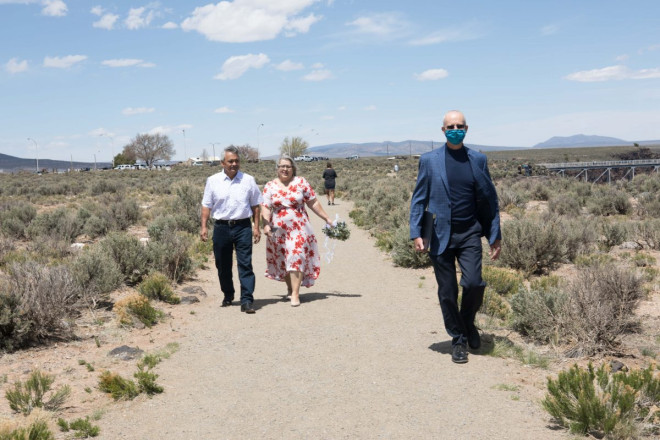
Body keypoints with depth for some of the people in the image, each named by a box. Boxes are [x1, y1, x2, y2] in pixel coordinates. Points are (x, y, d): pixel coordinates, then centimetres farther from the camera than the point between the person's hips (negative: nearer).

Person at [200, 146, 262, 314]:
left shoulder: (248, 180, 5)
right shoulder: (213, 181, 5)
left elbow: (255, 205, 8)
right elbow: (206, 205, 7)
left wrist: (256, 227, 3)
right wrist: (204, 226, 0)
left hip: (243, 226, -1)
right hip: (221, 227, 1)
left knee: (245, 264, -7)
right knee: (223, 265, 12)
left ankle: (247, 300, -6)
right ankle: (228, 296, 31)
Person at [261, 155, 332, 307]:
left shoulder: (301, 182, 1)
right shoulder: (270, 186, 4)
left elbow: (313, 203, 4)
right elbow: (265, 207, -2)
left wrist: (326, 218, 3)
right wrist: (266, 224, -17)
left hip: (299, 228, -2)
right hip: (278, 230, 2)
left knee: (296, 258, -10)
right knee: (282, 260, 11)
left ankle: (295, 294, -10)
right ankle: (290, 288, 28)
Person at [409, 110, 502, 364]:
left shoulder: (478, 160, 6)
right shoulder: (429, 160, 2)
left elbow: (489, 199, 10)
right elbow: (418, 199, 3)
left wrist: (495, 236, 7)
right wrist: (416, 233, -6)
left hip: (469, 233, 1)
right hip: (440, 235, 0)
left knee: (473, 283, -13)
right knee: (447, 292, 3)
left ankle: (468, 322, 18)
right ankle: (458, 339, 21)